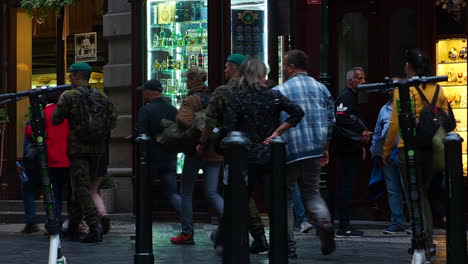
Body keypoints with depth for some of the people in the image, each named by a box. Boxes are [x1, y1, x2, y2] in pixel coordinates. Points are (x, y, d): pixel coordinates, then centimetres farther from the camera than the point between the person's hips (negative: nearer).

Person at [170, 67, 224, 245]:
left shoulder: (191, 100, -11)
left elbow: (184, 120, -28)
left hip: (196, 150, -5)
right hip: (215, 151, 5)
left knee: (186, 192, 9)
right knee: (211, 192, 8)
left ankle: (187, 233, 12)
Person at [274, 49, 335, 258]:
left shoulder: (279, 92, -6)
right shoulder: (321, 89, 10)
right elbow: (330, 121, 13)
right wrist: (325, 149, 22)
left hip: (288, 152, -4)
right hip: (315, 151, 5)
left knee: (285, 198, 6)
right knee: (312, 192, 17)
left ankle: (288, 247, 5)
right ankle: (324, 221, -13)